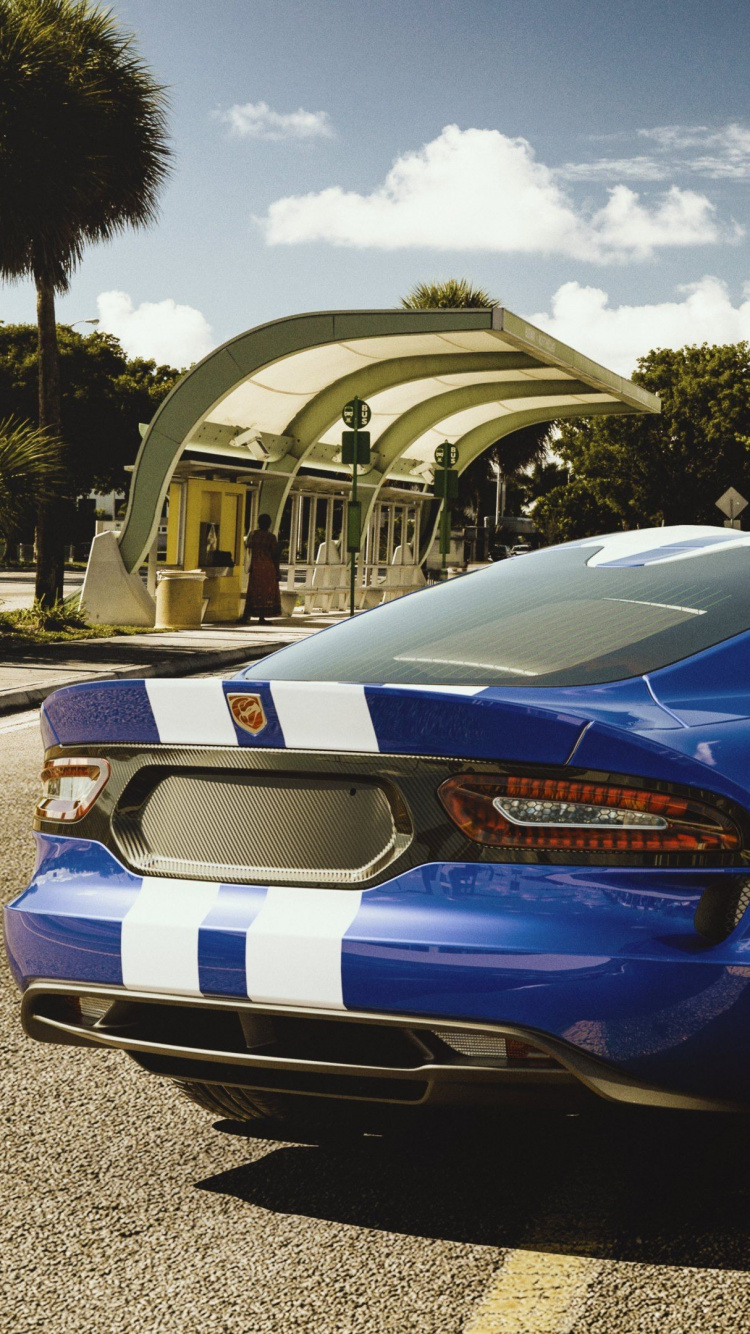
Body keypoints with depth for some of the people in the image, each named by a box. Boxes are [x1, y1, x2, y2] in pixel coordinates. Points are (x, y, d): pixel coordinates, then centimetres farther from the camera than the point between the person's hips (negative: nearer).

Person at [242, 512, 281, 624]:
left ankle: (246, 615, 5)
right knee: (266, 592, 1)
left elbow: (247, 545, 19)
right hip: (268, 568, -4)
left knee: (253, 592, 11)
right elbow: (275, 556, -9)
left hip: (254, 567, 4)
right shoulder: (270, 537, -8)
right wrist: (277, 572, -5)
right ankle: (261, 618, -1)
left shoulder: (252, 535, 1)